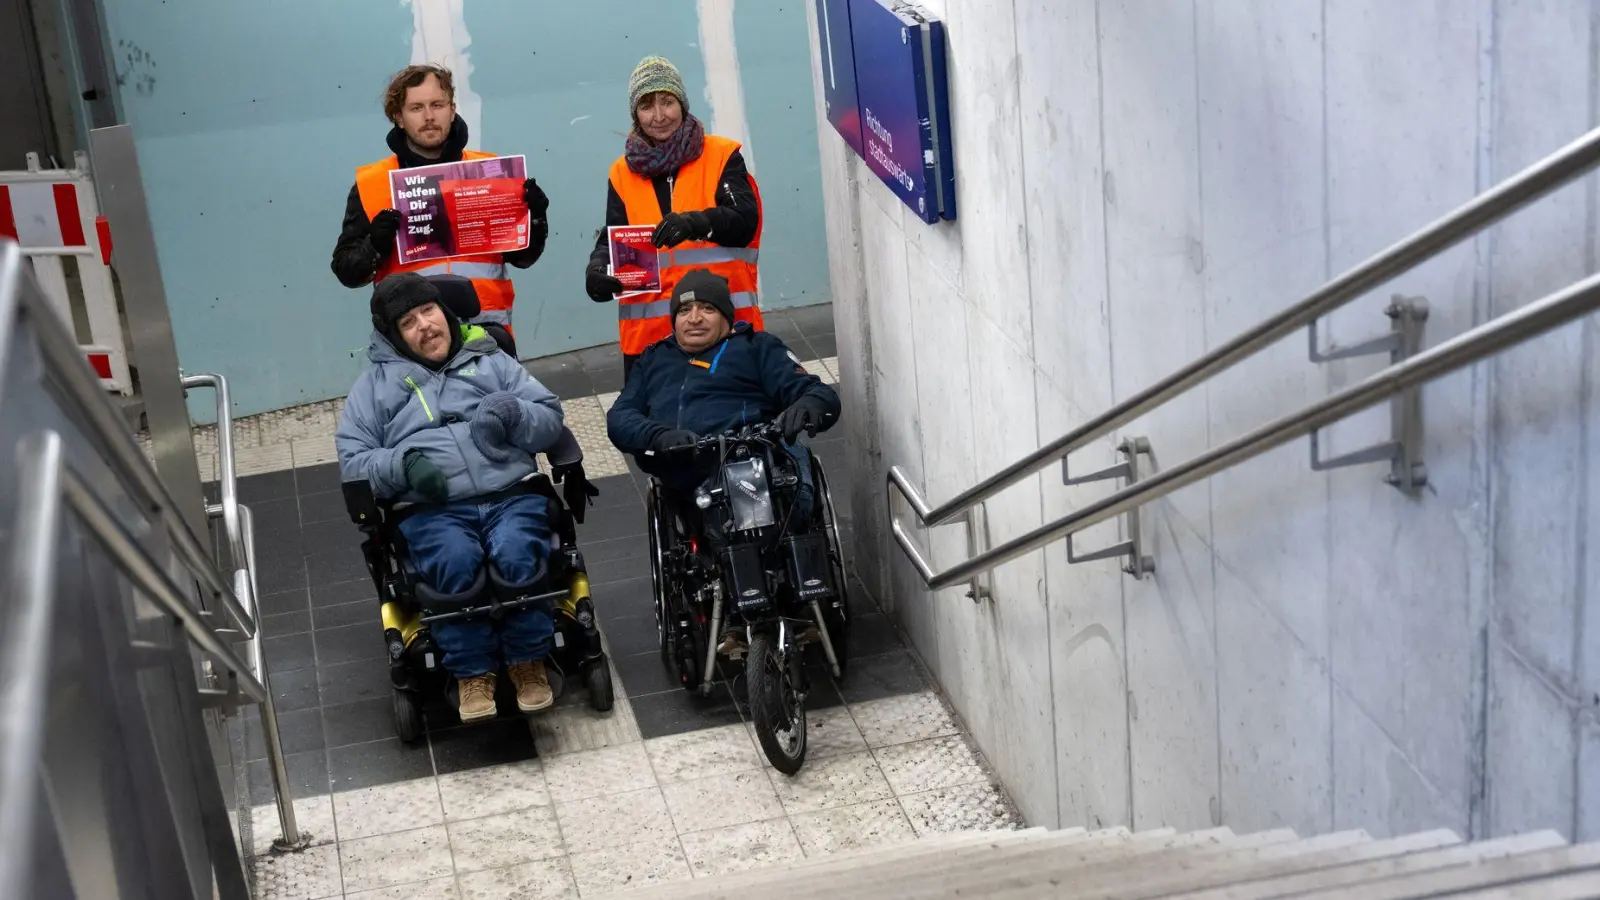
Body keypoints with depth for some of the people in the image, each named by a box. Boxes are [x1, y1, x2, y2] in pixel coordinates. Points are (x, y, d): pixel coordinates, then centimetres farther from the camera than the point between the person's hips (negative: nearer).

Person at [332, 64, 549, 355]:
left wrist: (534, 218, -3)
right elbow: (346, 269, 8)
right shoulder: (371, 183, 7)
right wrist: (376, 246, -11)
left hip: (485, 328, 1)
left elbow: (522, 257, 16)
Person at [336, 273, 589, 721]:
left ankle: (528, 660, -13)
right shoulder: (375, 383, 21)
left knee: (518, 556, -33)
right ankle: (472, 671, -17)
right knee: (456, 564, -35)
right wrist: (403, 463, -8)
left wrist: (511, 412, -6)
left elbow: (551, 420, 16)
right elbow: (352, 461, 12)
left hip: (511, 495, 1)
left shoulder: (490, 361, 23)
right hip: (432, 509, 0)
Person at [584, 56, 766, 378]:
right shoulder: (623, 173, 12)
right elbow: (612, 237, 7)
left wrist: (695, 222, -30)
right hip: (649, 331, 2)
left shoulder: (721, 155, 4)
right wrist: (598, 268, -16)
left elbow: (744, 220, -9)